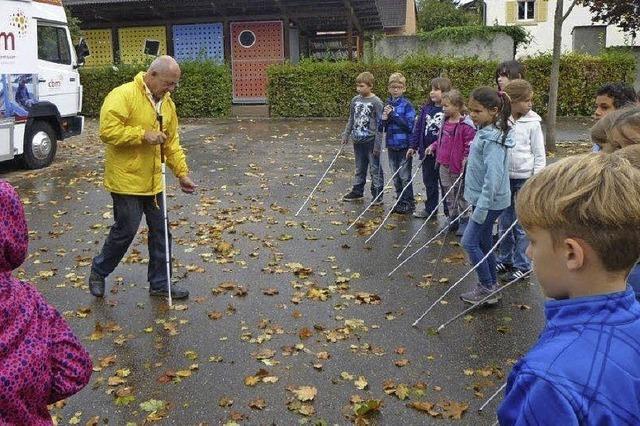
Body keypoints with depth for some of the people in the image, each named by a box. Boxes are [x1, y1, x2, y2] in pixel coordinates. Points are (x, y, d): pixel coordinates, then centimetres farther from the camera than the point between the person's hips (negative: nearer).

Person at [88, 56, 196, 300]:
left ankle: (159, 284, 22)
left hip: (153, 181, 8)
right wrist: (143, 134, -23)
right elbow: (107, 131, -24)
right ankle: (98, 272, 24)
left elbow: (172, 142, 14)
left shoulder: (167, 103, 10)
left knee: (160, 232, 10)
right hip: (126, 179, -7)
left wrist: (182, 173, 7)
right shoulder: (123, 95, -15)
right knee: (126, 230, -1)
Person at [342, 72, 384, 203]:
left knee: (375, 169, 3)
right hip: (358, 141, 6)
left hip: (371, 142, -6)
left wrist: (378, 144, -14)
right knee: (359, 169, 17)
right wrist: (346, 135, 11)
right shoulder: (355, 100, 6)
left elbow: (380, 124, -12)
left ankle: (377, 194, 13)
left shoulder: (376, 102, -12)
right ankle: (357, 191, 28)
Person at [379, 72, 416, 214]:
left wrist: (393, 115, -19)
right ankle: (400, 201, 26)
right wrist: (384, 119, -13)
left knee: (405, 176, 2)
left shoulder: (407, 105, -8)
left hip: (404, 145, -5)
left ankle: (409, 203, 13)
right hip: (391, 145, 5)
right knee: (396, 176, 14)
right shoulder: (387, 105, 7)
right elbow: (381, 128, 9)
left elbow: (409, 125, -16)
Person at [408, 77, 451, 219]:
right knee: (429, 182, 17)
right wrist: (413, 146, 8)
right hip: (427, 153, 6)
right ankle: (430, 209, 31)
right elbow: (418, 127, 9)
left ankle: (449, 212, 17)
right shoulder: (426, 108, 5)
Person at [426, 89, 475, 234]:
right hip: (444, 165, 8)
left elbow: (471, 145, -17)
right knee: (448, 194, 17)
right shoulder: (446, 121, 8)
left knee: (461, 195, 6)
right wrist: (433, 147, 8)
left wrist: (466, 159, -26)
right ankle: (452, 220, 29)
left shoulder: (465, 124, -17)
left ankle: (465, 221, 19)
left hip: (458, 167, -8)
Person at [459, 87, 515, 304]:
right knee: (484, 242, 17)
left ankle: (487, 288, 8)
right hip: (481, 198, 10)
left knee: (470, 242, -4)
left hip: (490, 201, -10)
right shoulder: (484, 131, 8)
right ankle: (491, 285, 29)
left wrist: (481, 208, -25)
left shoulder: (493, 138, -22)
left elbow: (493, 176, -26)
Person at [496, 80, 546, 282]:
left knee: (521, 224, 3)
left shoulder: (532, 123, -5)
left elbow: (539, 155, -3)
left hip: (524, 179, -3)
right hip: (504, 178, 3)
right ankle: (505, 260, 27)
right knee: (504, 222, 12)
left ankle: (522, 265, 14)